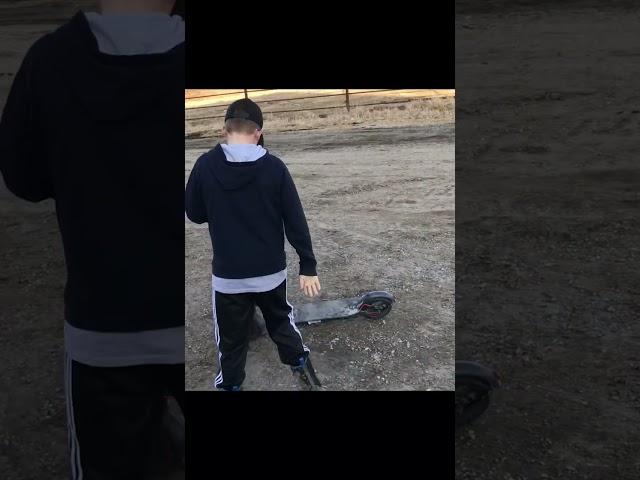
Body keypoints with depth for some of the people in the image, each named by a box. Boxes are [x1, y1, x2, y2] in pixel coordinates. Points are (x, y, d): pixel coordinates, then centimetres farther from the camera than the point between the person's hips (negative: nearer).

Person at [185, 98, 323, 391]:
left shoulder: (206, 165, -12)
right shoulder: (274, 167, -12)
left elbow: (194, 214, 2)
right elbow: (296, 221, -9)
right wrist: (308, 266, -1)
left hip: (228, 274, -1)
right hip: (271, 270, 1)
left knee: (231, 338, 16)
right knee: (280, 321, 27)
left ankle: (230, 385, 31)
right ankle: (300, 365, 39)